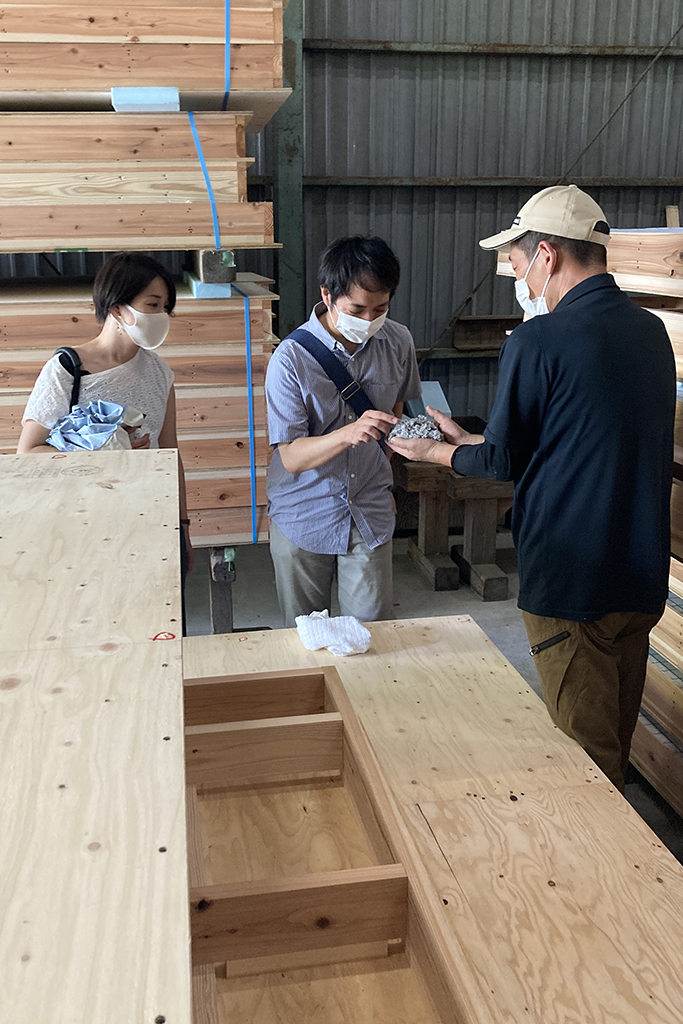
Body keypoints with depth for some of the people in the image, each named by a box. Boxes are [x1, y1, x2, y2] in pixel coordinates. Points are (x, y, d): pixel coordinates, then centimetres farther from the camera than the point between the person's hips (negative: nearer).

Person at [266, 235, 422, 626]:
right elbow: (291, 457, -20)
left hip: (371, 515, 3)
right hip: (304, 517, -2)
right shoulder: (293, 358, -18)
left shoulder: (399, 341, -5)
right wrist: (349, 433, -38)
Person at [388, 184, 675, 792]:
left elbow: (504, 459, -9)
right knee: (616, 741, 23)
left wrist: (437, 454, 12)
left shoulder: (537, 343, -18)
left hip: (571, 585, -8)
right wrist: (466, 438, 20)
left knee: (584, 753, 6)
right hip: (643, 579, 8)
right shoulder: (651, 331, 7)